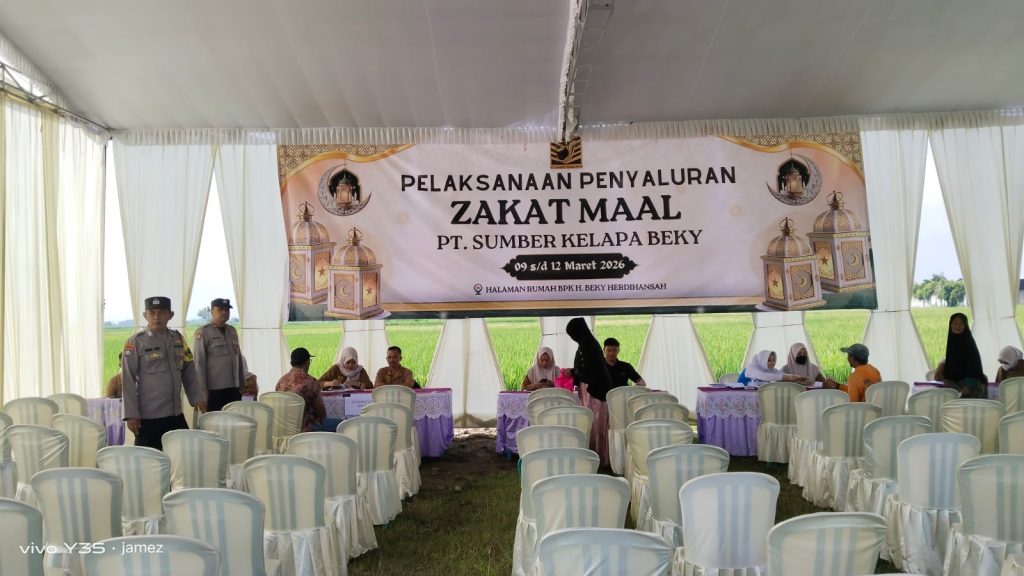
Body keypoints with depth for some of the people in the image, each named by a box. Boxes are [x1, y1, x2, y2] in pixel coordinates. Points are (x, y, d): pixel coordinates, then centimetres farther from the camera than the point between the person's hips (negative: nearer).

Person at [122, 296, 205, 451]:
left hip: (176, 415, 5)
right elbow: (128, 381, -8)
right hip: (147, 417, -5)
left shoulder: (178, 339, 7)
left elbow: (189, 373, 14)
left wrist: (198, 397, 5)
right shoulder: (135, 343, -7)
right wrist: (131, 414, -11)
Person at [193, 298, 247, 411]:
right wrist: (203, 390, -11)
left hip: (233, 389, 6)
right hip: (214, 390, -6)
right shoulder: (203, 333, -6)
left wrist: (242, 385, 15)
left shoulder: (232, 331, 13)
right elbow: (199, 363, -9)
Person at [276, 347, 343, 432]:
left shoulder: (281, 381, 2)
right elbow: (320, 409, -11)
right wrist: (323, 419, 11)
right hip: (305, 428, -8)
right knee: (340, 423, 7)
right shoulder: (311, 382, -18)